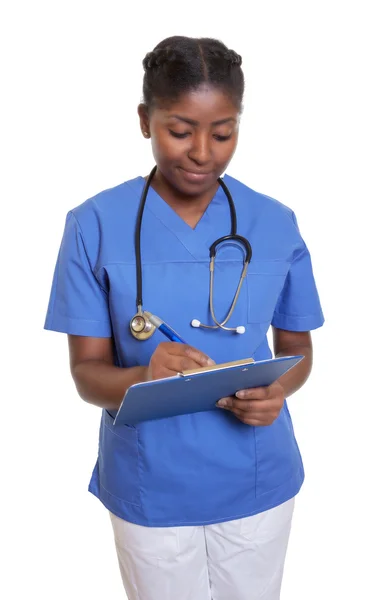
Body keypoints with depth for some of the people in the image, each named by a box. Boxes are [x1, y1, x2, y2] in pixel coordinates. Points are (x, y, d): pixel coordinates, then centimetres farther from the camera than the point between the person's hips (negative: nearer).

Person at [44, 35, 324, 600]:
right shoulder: (95, 225, -11)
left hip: (258, 482, 2)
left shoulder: (276, 224, -5)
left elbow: (298, 346, 5)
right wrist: (143, 377, -30)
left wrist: (279, 388, -18)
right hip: (150, 488, -1)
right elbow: (87, 372, -8)